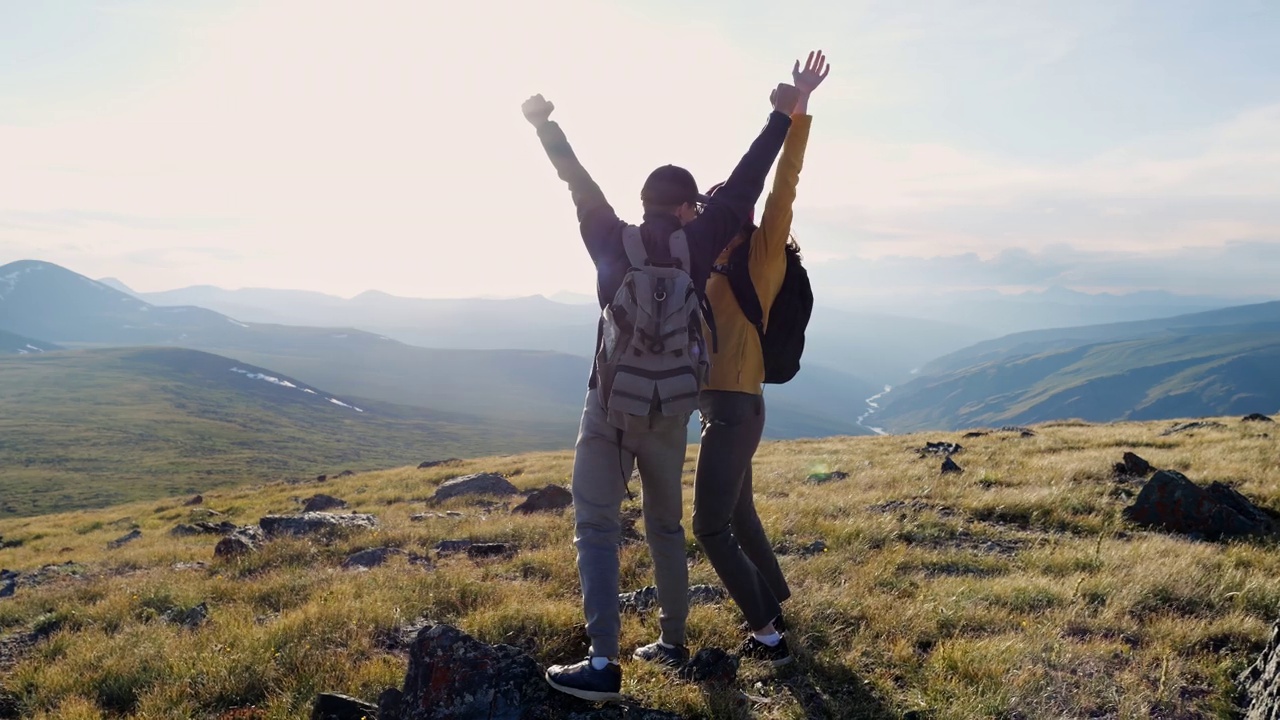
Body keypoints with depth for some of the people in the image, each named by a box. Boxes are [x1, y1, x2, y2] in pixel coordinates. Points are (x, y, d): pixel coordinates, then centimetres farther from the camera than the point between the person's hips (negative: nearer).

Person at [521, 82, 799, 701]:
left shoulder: (614, 243, -2)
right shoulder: (698, 244, -2)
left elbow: (580, 184, 7)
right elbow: (744, 186, 2)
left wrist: (544, 126, 21)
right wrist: (784, 116, 9)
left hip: (611, 406, -2)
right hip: (669, 411, 3)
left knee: (596, 528, -2)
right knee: (665, 525, 18)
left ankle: (603, 663, -11)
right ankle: (672, 642, 25)